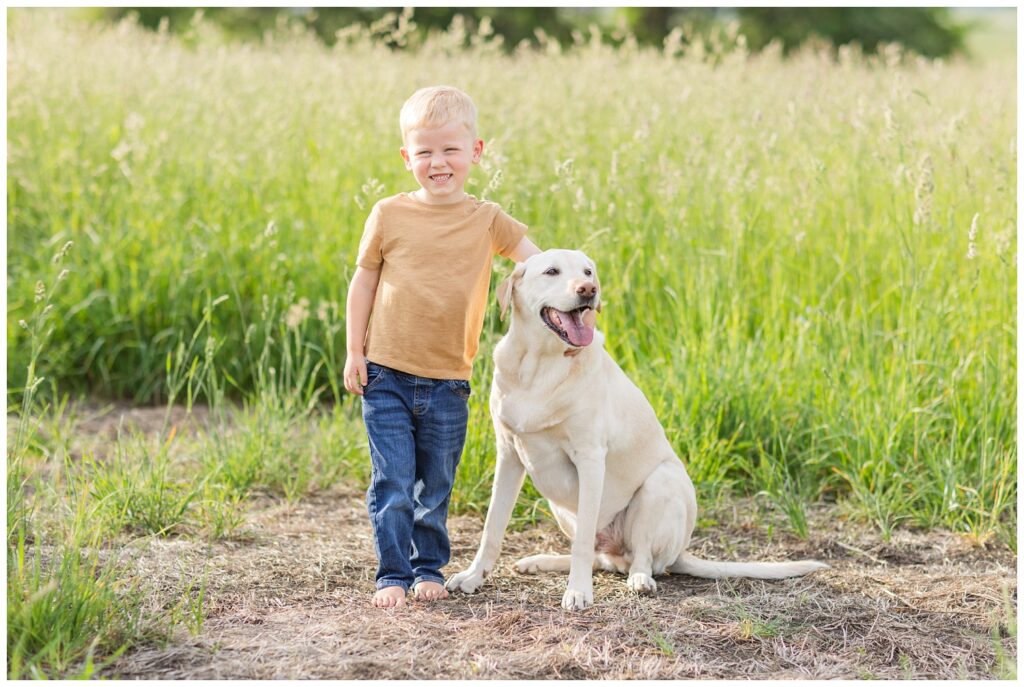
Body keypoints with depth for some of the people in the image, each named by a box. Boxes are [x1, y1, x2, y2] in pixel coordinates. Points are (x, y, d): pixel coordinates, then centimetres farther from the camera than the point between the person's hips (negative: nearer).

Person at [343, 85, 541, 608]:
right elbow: (363, 283, 5)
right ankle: (393, 574, 8)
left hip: (448, 383, 1)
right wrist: (354, 352, 2)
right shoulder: (389, 215, -2)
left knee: (436, 487, 11)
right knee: (392, 483, -2)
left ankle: (429, 567, 27)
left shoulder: (487, 220, 0)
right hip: (387, 376, -1)